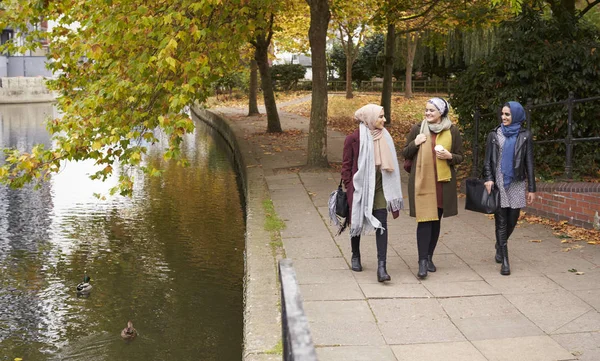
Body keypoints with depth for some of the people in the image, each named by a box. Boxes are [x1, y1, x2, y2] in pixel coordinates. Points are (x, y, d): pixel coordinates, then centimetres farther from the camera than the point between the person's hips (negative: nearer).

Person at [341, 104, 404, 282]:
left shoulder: (384, 137, 7)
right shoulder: (354, 138, -7)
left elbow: (389, 164, 14)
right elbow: (346, 165, -4)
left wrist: (391, 191, 12)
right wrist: (349, 188, -8)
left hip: (380, 187, 3)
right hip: (360, 187, -3)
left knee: (381, 224, -8)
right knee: (357, 222, 13)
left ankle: (381, 267, -11)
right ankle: (355, 256, 37)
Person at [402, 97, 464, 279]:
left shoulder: (452, 131, 2)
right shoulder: (417, 128, 2)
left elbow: (460, 157, 9)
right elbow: (405, 154, 8)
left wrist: (449, 156, -12)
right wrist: (415, 143, -11)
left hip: (443, 182, 2)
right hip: (422, 181, -2)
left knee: (436, 220, 10)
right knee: (424, 219, -9)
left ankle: (429, 257, 24)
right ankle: (422, 261, -8)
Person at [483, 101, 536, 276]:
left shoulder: (524, 136, 3)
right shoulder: (494, 135, 4)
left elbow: (529, 163, 3)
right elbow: (487, 160, 3)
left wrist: (532, 188, 0)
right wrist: (488, 178, -13)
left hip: (516, 184, 1)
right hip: (498, 183, -1)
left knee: (512, 220, 8)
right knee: (501, 222, -3)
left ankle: (499, 246, 37)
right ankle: (504, 260, 2)